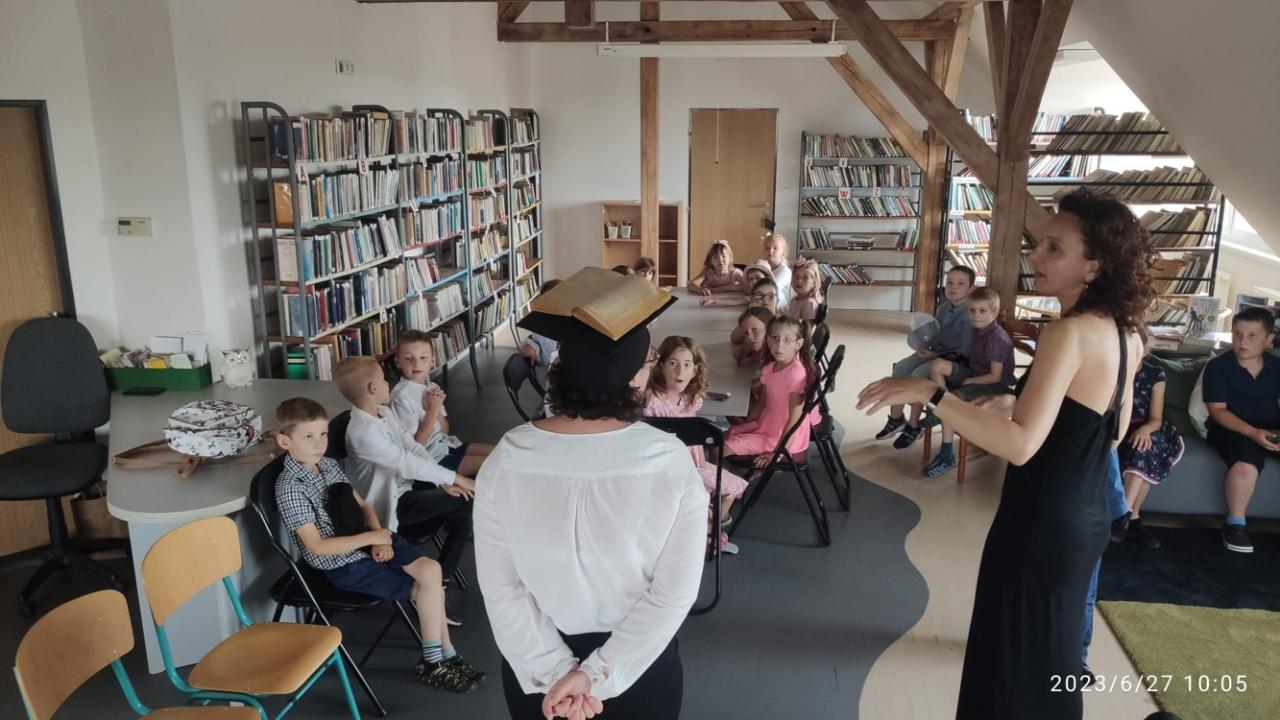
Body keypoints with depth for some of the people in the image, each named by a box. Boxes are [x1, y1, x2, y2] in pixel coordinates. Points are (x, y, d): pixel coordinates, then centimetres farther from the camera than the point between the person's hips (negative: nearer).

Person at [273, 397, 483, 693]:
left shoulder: (329, 465, 5)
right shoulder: (290, 487, -18)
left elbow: (362, 505, 12)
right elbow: (317, 547, -22)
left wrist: (379, 538, -7)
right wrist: (371, 538, -21)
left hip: (365, 543, 7)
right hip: (341, 565, -7)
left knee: (431, 569, -10)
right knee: (425, 588, -11)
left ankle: (443, 655, 2)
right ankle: (433, 661, 8)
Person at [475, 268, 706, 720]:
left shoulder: (505, 461, -18)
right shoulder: (672, 464, -22)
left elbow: (499, 587, -14)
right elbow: (675, 593, -20)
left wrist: (553, 672, -10)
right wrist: (597, 675, -15)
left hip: (536, 659, 1)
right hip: (640, 660, -1)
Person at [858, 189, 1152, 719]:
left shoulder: (1069, 334, -23)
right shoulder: (1123, 334, 4)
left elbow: (1021, 444, -34)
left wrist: (929, 392, -35)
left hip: (1041, 523, -9)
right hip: (1084, 519, 9)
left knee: (1014, 667, 7)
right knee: (1049, 656, 25)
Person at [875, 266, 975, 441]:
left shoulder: (970, 313, -19)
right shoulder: (944, 306, 7)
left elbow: (966, 349, -22)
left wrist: (936, 355, -21)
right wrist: (925, 344, -2)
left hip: (953, 357, -8)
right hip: (933, 350, 8)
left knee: (918, 375, -27)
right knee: (900, 368, -9)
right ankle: (896, 419, 1)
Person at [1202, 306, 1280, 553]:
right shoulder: (1218, 366, -5)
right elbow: (1217, 410, -9)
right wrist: (1253, 432, -22)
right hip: (1231, 428, -5)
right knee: (1247, 465, -35)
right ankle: (1235, 524, -14)